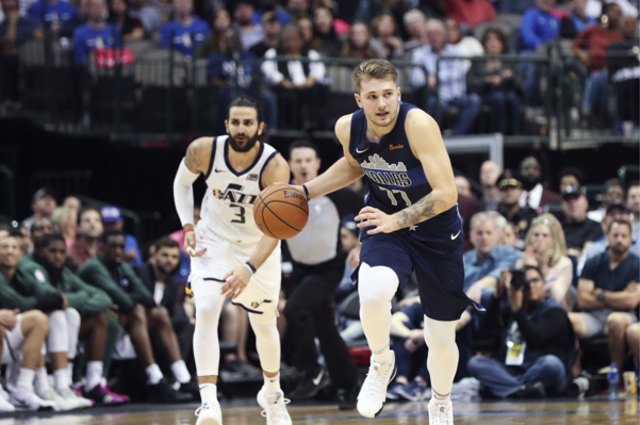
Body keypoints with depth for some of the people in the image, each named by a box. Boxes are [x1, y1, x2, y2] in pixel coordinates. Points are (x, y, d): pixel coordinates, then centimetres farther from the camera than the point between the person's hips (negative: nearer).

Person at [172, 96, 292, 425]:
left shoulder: (274, 166, -31)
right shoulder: (204, 150, -22)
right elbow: (182, 182, 2)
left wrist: (249, 268, -52)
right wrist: (187, 227, -10)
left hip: (258, 247, 0)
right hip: (213, 240, 0)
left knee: (264, 325, 14)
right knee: (206, 311, -22)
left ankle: (272, 392, 42)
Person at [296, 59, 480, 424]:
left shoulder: (418, 124, -29)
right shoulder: (348, 128, -13)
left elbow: (447, 194, -30)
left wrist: (397, 220, -39)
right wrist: (306, 192, 6)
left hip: (436, 230, -2)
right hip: (385, 221, 2)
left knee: (441, 337, 8)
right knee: (373, 292, -32)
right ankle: (382, 364, -2)